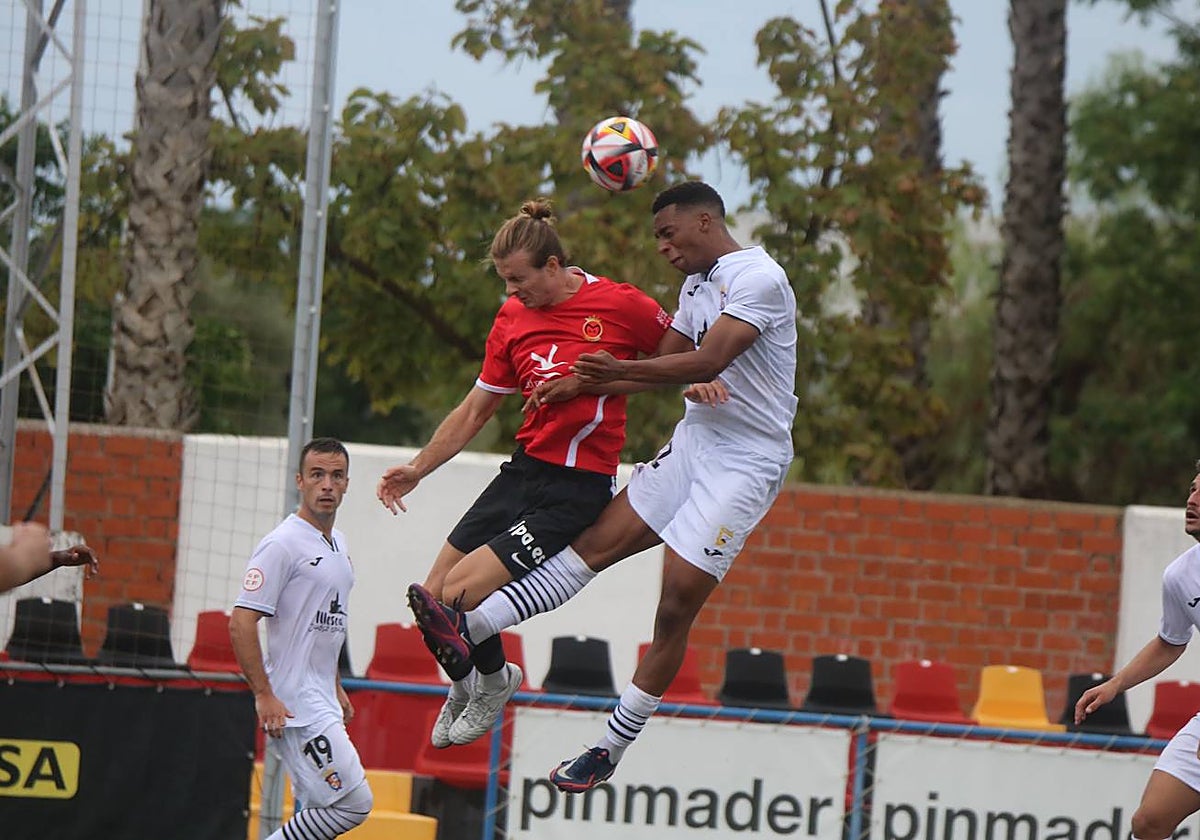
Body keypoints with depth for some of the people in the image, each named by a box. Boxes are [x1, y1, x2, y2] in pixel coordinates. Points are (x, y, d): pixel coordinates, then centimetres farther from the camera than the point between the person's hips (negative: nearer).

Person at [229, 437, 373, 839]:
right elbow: (241, 622, -18)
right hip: (294, 704, -9)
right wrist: (263, 695, -21)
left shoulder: (338, 544, 15)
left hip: (321, 702, 9)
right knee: (353, 803, -13)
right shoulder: (283, 543, -13)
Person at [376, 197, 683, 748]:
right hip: (523, 471, 6)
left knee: (460, 593, -16)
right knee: (432, 598, 3)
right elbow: (475, 411, 16)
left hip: (576, 491, -6)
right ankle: (465, 684, 34)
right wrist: (418, 468, 12)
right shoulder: (512, 319, 6)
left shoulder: (621, 305, -10)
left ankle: (493, 682, 15)